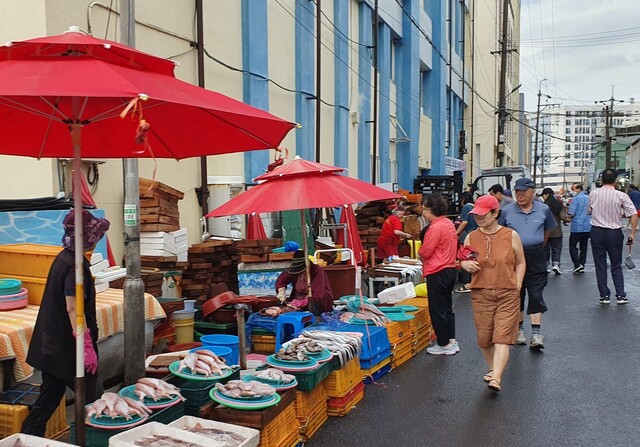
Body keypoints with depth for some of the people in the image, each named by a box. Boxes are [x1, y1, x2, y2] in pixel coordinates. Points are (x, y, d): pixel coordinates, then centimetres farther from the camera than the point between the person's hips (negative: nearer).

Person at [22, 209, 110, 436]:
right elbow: (73, 308, -25)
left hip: (51, 347, 9)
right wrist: (87, 347, -25)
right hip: (68, 349, -9)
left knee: (47, 400, 16)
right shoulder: (76, 266, -20)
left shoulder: (62, 258, 9)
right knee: (93, 401, 5)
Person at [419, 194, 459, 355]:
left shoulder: (435, 227, -20)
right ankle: (452, 341, 23)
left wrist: (420, 252, 3)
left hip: (437, 273, -10)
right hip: (450, 268, 10)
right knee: (447, 306, 17)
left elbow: (424, 252, -19)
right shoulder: (449, 223, 10)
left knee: (437, 310, 1)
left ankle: (444, 345, 9)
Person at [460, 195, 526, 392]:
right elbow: (463, 261, 14)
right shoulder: (471, 237, 2)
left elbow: (520, 263, 8)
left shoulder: (511, 236, -2)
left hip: (508, 295, -2)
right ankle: (492, 368, 33)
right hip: (481, 294, 2)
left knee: (502, 337, -9)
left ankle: (496, 378, -13)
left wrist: (517, 287, 0)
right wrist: (466, 265, -10)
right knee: (484, 338, 9)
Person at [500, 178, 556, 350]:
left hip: (535, 258, 0)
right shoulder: (507, 211, -2)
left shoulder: (543, 209, 3)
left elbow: (547, 231, 18)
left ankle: (536, 333, -2)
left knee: (536, 295, -4)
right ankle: (519, 329, 23)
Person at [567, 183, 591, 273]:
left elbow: (571, 214, -15)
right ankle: (582, 266, 15)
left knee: (572, 245, 2)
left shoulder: (576, 199, -12)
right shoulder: (589, 198, 8)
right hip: (588, 226, 7)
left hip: (577, 226, -6)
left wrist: (568, 219, 4)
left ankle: (577, 264, -9)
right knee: (584, 246, 12)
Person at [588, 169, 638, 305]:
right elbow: (634, 215, -12)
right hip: (614, 233, -1)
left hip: (596, 232, 1)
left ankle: (604, 296, 10)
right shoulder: (621, 196, -9)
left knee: (600, 265, 8)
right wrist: (632, 233, -7)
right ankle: (620, 295, 9)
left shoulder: (593, 194, -4)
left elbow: (589, 211, 10)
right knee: (616, 266, 12)